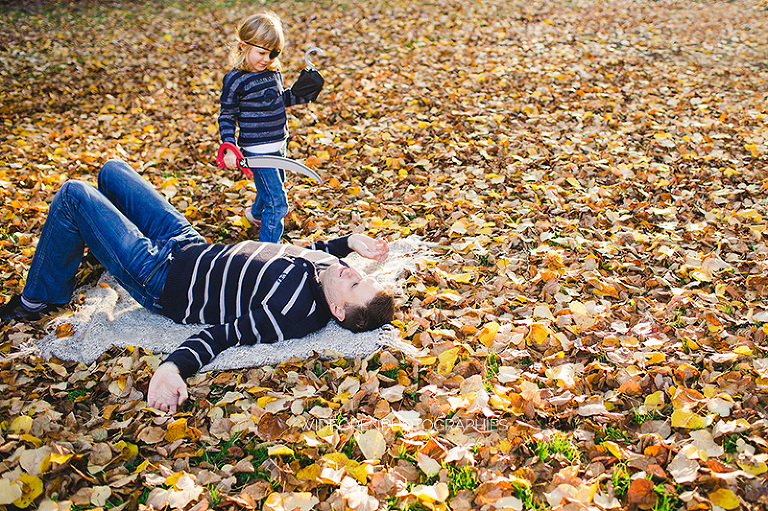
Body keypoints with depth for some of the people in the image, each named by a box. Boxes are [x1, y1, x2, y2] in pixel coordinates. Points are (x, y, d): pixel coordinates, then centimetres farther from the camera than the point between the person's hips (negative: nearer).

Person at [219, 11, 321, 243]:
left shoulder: (274, 72, 4)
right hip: (257, 150, -8)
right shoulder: (235, 80, -15)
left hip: (278, 145, 8)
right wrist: (228, 148, -20)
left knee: (273, 188, 29)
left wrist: (302, 93, 3)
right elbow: (227, 116, -9)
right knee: (277, 202, -11)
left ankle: (256, 213, 59)